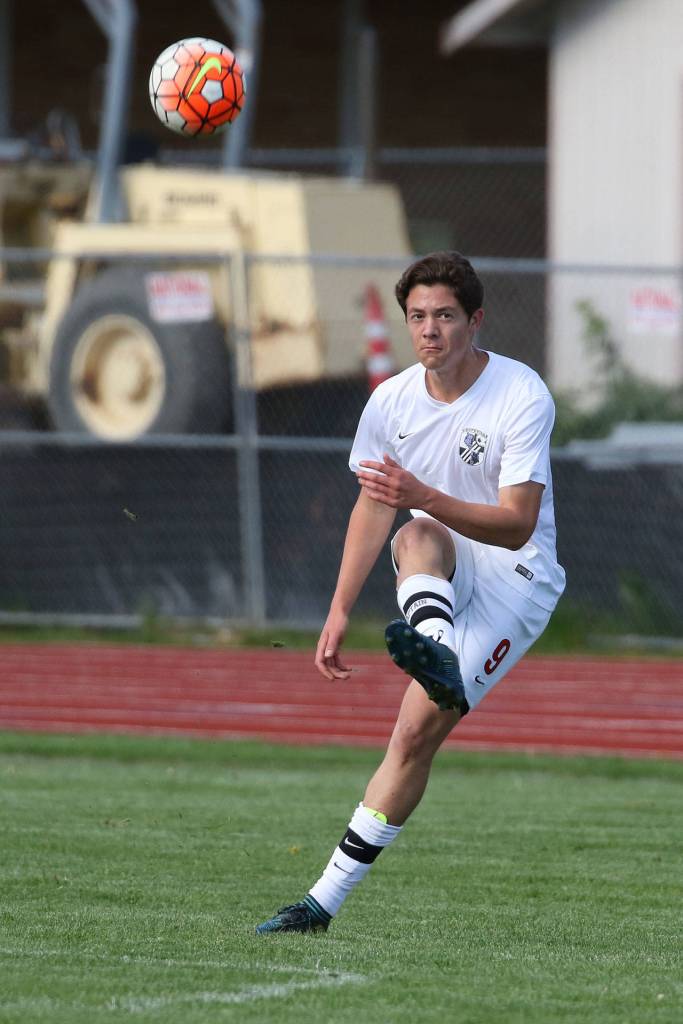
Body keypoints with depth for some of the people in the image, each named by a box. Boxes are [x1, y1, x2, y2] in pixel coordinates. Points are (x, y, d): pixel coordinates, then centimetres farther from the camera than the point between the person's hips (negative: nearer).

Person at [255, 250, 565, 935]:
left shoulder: (523, 397, -17)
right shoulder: (391, 402, -1)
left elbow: (517, 525, -24)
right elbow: (372, 507, 12)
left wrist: (422, 496, -38)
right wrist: (339, 612, 6)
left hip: (517, 578, -3)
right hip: (441, 575, 3)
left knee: (419, 729, -22)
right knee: (418, 536, -35)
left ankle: (329, 896, -28)